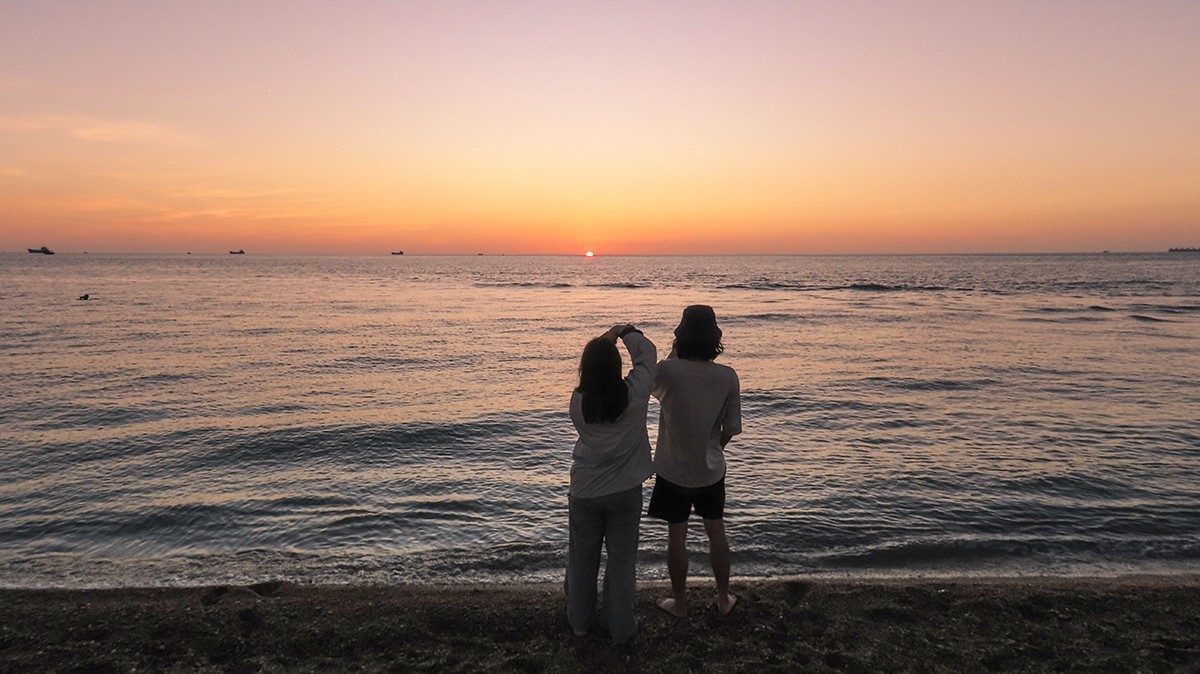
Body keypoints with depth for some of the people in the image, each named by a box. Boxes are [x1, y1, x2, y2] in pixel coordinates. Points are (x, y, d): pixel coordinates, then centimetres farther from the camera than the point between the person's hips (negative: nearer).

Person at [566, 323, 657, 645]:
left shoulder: (577, 401, -17)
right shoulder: (634, 393, -20)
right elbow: (647, 352, -4)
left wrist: (603, 342, 3)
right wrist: (625, 331, 12)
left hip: (584, 492, 1)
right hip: (625, 491, -1)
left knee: (582, 557, 19)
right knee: (622, 558, 14)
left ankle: (580, 621, 37)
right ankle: (620, 628, 27)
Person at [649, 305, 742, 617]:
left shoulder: (669, 371, -21)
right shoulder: (727, 377, -14)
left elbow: (654, 387, 4)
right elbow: (731, 429, -7)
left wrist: (675, 354, 2)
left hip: (673, 470, -2)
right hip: (711, 470, 2)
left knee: (677, 535, 13)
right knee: (716, 531, 19)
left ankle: (679, 601, 28)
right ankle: (723, 598, 33)